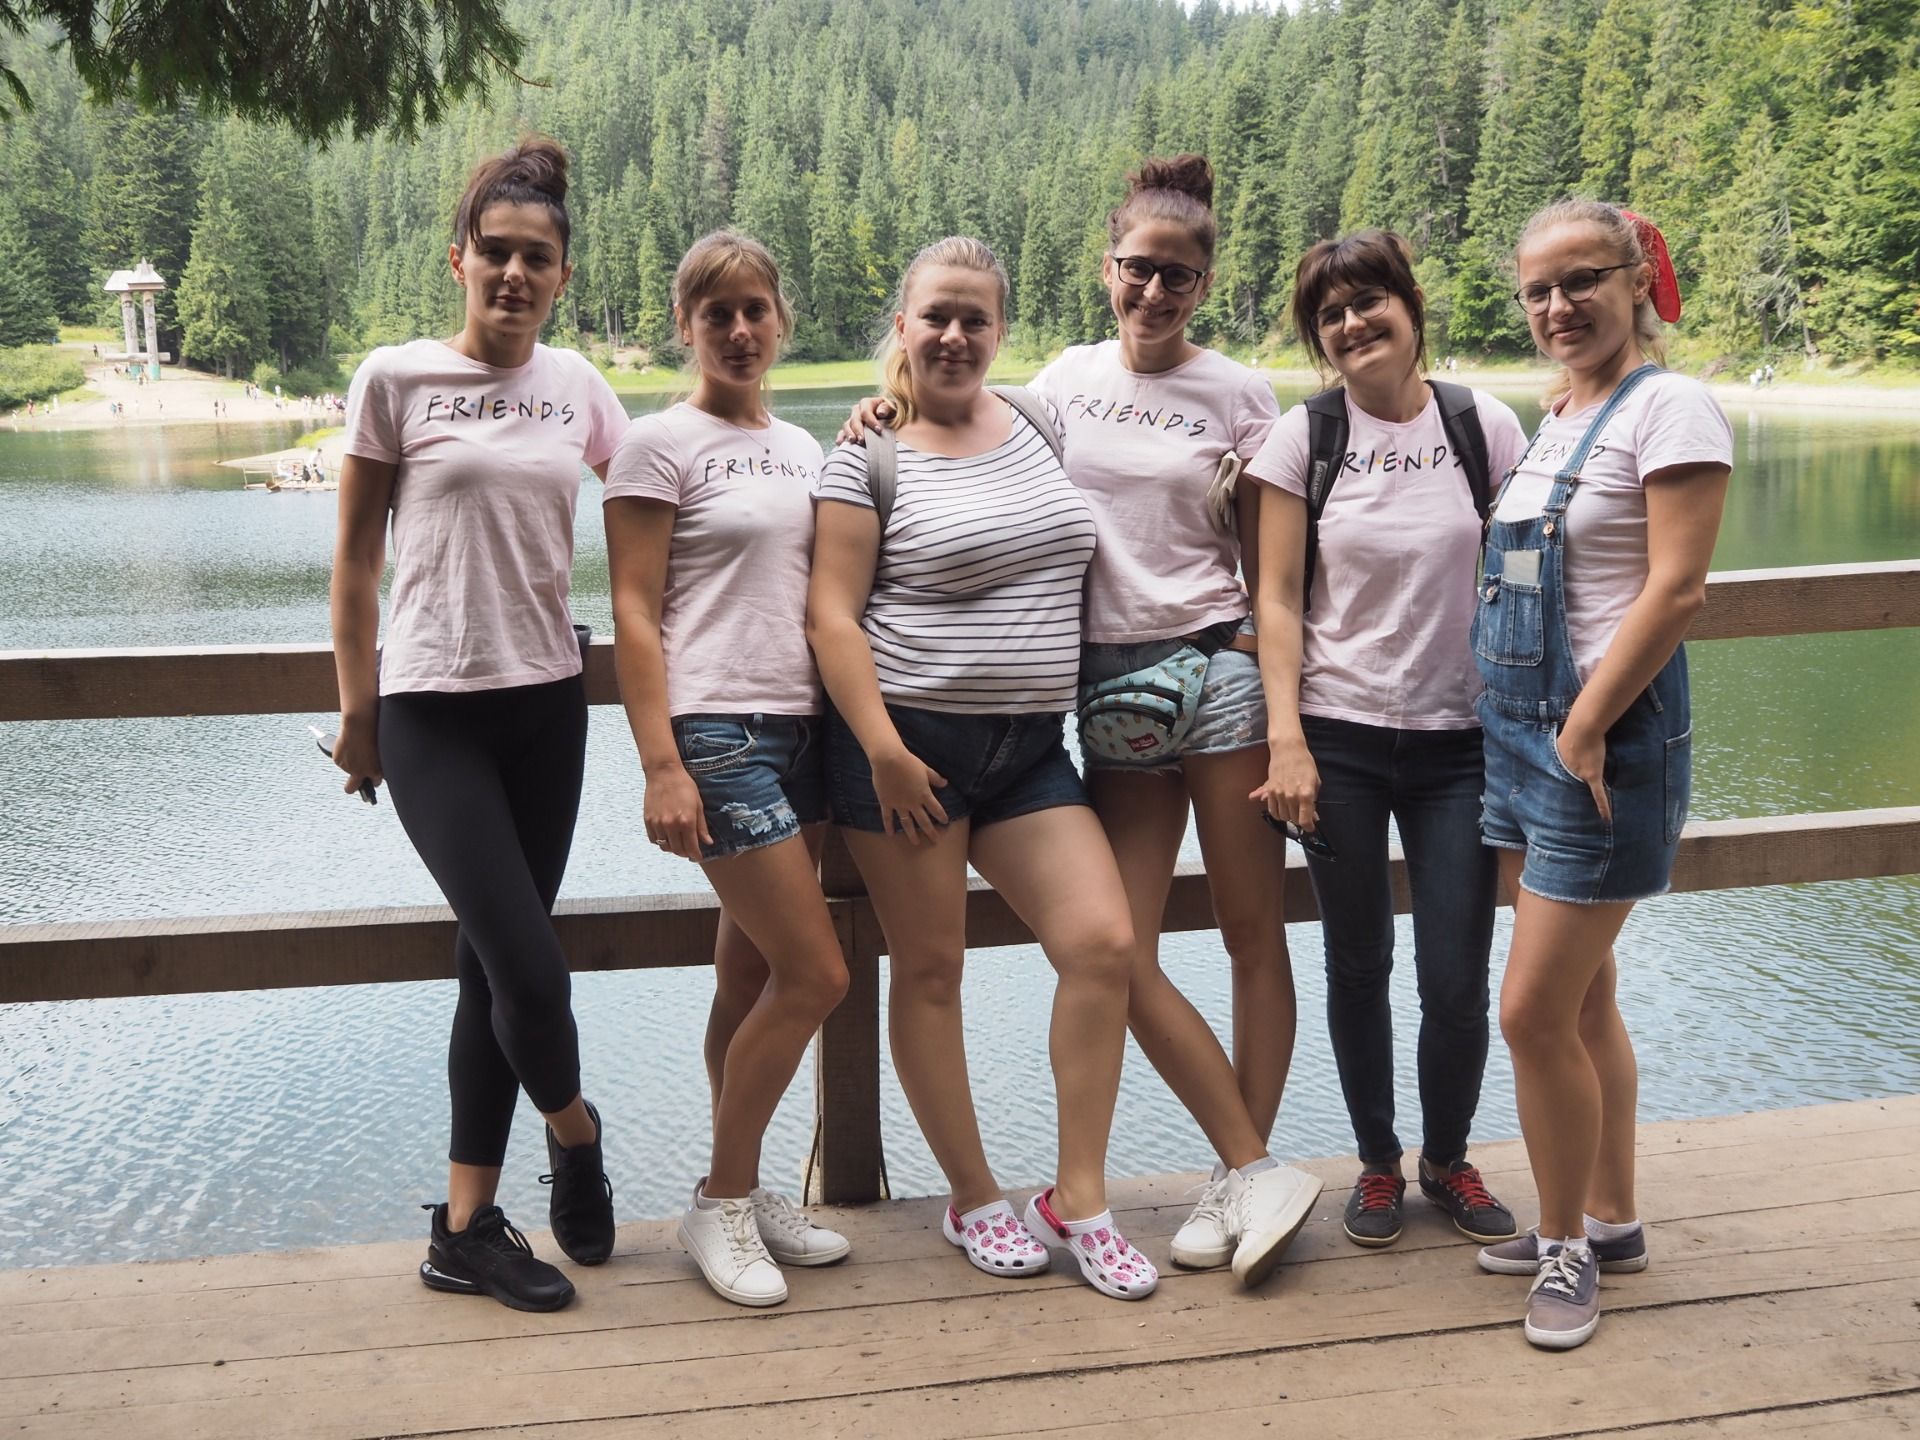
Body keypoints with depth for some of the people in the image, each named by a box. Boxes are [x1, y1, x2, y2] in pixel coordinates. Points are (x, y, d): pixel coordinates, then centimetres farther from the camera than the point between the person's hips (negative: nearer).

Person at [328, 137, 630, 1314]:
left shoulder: (577, 384, 5)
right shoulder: (398, 378, -4)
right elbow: (356, 554, 0)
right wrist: (357, 705, 0)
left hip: (546, 699, 4)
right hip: (433, 710, -4)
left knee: (497, 963, 8)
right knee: (529, 966, -11)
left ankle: (466, 1228, 19)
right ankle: (576, 1135, 21)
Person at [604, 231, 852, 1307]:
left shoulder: (802, 449, 15)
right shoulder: (662, 444, -4)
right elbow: (635, 614, -9)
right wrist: (661, 767, -14)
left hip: (802, 726, 6)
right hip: (717, 732, -6)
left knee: (753, 977, 11)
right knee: (815, 975, -9)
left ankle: (742, 1195, 23)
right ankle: (721, 1202, 8)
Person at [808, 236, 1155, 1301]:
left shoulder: (1038, 423, 11)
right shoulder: (869, 453, -4)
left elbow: (1067, 557, 26)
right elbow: (830, 615, -9)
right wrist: (883, 749, -17)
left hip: (1029, 744, 5)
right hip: (907, 741, -4)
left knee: (1102, 941, -6)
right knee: (929, 968, 3)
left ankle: (1078, 1201, 7)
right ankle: (975, 1200, 19)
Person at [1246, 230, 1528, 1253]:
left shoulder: (1484, 427, 1)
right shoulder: (1303, 437, -1)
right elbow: (1278, 600, -1)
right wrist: (1285, 738, -9)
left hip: (1461, 740, 1)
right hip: (1341, 740, 0)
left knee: (1457, 979, 2)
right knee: (1357, 966, 9)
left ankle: (1449, 1160, 27)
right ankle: (1378, 1163, 29)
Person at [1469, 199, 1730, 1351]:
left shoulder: (1669, 406, -11)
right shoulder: (1556, 417, 14)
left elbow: (1677, 587, -18)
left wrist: (1587, 728, -20)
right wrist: (1544, 731, 14)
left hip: (1608, 736, -9)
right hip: (1521, 726, 9)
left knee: (1535, 1010, -6)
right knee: (1584, 998, 16)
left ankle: (1567, 1246, 13)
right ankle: (1611, 1223, 29)